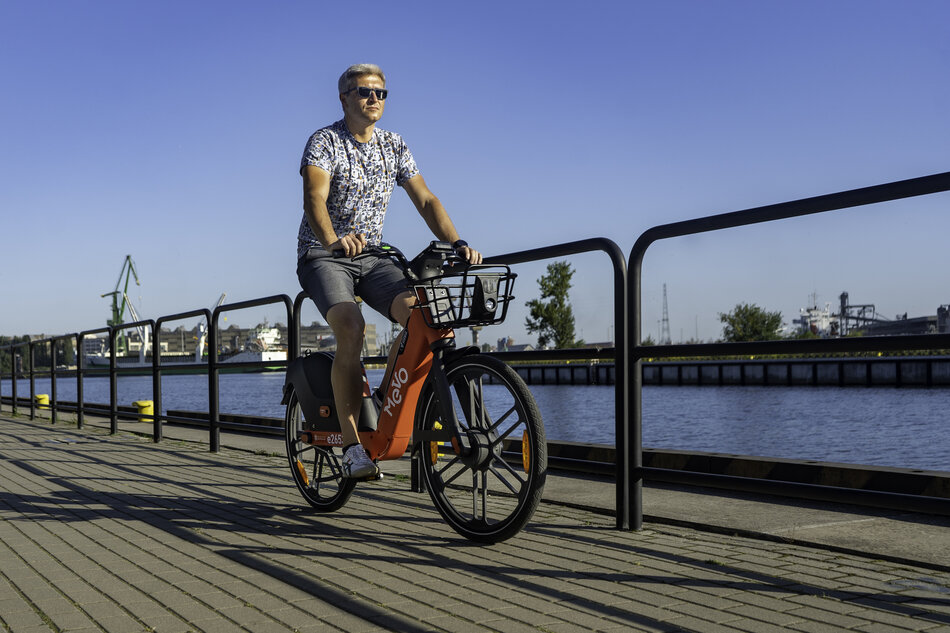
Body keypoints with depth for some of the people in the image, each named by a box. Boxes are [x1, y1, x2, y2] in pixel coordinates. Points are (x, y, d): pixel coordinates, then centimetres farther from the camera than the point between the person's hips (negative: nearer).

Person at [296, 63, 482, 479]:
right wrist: (333, 240, -47)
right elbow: (314, 199, -25)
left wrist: (457, 244, -17)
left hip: (372, 257, 5)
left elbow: (426, 200, 0)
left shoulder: (395, 147, 7)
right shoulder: (325, 141, -9)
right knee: (351, 328, -31)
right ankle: (352, 445, -25)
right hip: (324, 256, -4)